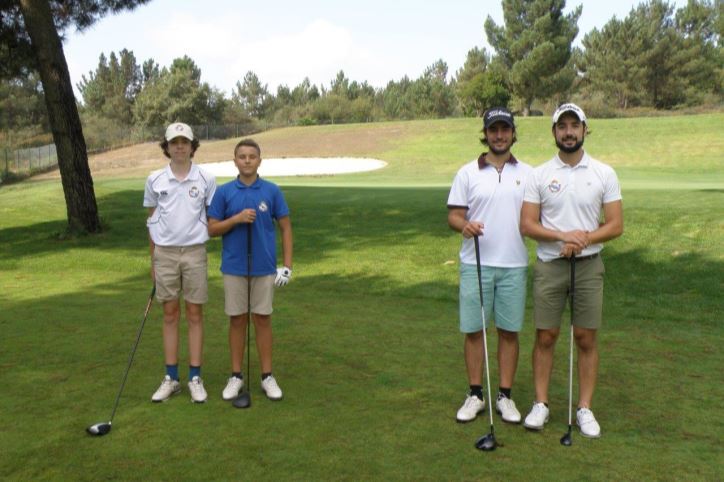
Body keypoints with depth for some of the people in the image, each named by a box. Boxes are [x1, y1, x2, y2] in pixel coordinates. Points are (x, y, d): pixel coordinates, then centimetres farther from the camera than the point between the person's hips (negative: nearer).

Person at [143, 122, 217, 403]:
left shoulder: (206, 179, -1)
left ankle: (195, 378, 13)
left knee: (194, 315, 4)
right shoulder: (155, 180, 3)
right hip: (165, 253, 2)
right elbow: (152, 220, 9)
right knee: (170, 315, 8)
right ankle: (171, 378, 17)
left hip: (194, 252, -1)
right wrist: (153, 260, 9)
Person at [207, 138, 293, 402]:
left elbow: (285, 228, 2)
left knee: (262, 320, 6)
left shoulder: (272, 191, -1)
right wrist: (236, 218, -18)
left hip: (264, 268, 0)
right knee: (237, 320, 7)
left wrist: (287, 265, -4)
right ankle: (236, 376, 18)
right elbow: (212, 229, 0)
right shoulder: (224, 192, 0)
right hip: (234, 268, 0)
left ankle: (267, 376, 16)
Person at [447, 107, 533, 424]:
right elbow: (454, 214, 0)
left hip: (514, 266, 1)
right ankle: (475, 395, 17)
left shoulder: (527, 173, 9)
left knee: (509, 331, 6)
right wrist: (464, 225, -21)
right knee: (473, 330, 4)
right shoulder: (467, 173, 4)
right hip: (475, 264, -1)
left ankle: (505, 396, 18)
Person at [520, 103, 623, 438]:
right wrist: (562, 236, -18)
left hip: (588, 266, 0)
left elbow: (616, 225, 0)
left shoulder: (604, 174, 2)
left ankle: (585, 408, 16)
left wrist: (584, 238, -18)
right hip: (549, 265, 0)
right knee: (545, 336, 5)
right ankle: (541, 404, 17)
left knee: (586, 339, 4)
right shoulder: (539, 175, 2)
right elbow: (527, 225, -3)